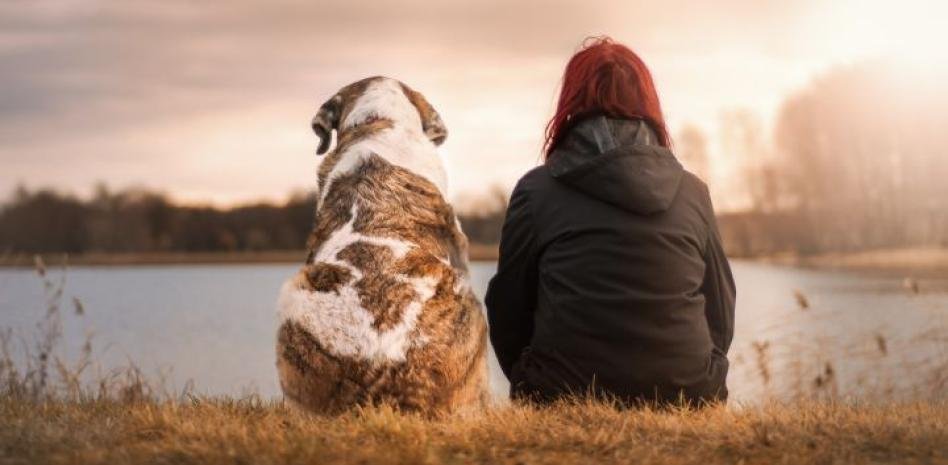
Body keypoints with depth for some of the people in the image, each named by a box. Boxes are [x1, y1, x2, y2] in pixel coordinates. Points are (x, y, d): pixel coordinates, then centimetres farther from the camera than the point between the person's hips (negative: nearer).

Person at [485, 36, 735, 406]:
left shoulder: (536, 191, 0)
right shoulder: (693, 192, 7)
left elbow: (508, 311, 6)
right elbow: (721, 317, 12)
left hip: (566, 402, -2)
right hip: (686, 400, 2)